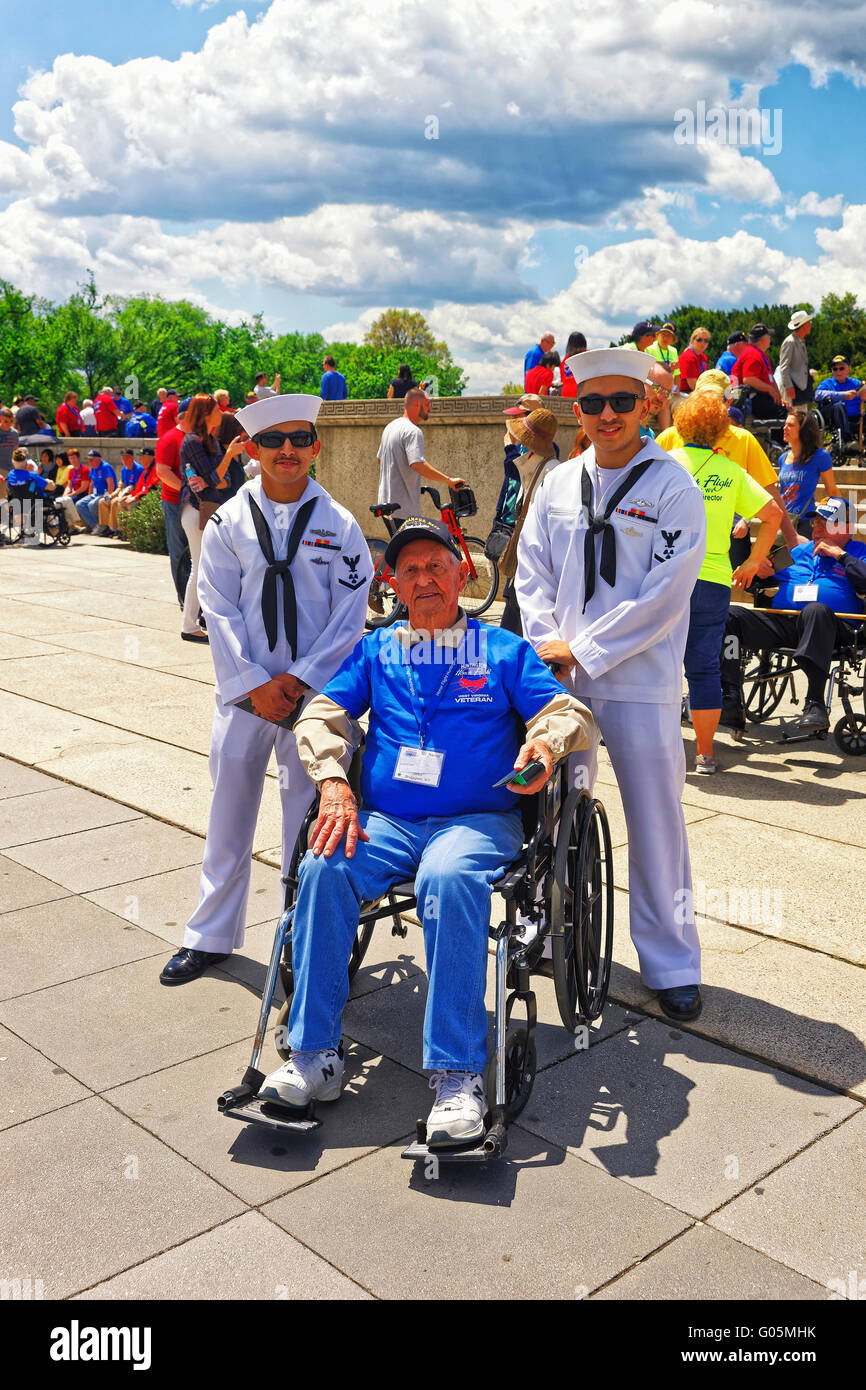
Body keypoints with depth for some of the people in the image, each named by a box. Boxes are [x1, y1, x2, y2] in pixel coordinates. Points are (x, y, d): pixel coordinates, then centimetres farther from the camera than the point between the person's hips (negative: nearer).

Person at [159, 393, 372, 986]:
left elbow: (350, 614, -3)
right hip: (244, 688, 1)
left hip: (314, 690, -1)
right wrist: (256, 684, -10)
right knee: (230, 809, 9)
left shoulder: (339, 524, -1)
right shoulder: (229, 521, 2)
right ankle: (212, 934, 25)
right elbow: (219, 609, -1)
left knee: (308, 814, 5)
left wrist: (298, 680, -11)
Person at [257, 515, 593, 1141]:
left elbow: (567, 711, 6)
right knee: (324, 867, -30)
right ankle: (315, 1054, -22)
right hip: (385, 820, 3)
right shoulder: (376, 650, 22)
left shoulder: (504, 650, 16)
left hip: (479, 819, -2)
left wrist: (545, 743, -19)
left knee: (449, 877, -37)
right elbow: (321, 715, 11)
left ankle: (458, 1073, -34)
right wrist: (334, 784, -8)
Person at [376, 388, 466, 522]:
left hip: (386, 501, 10)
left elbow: (379, 459, 27)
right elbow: (418, 464, -31)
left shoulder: (390, 426, 15)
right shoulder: (413, 431, -17)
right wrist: (449, 480, -30)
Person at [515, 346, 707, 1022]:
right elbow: (532, 572, 12)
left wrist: (583, 650, -12)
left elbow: (665, 593, -12)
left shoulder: (673, 487, -4)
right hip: (560, 676, 4)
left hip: (640, 681, -4)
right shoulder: (558, 484, 10)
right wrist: (548, 648, -3)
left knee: (655, 822, 1)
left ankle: (672, 963, 15)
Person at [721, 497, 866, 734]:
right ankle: (731, 702, -29)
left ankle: (815, 703, -40)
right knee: (728, 616, -19)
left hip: (832, 629, -5)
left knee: (816, 609, -41)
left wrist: (841, 555, -1)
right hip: (781, 624, 5)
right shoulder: (800, 551, 31)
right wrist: (758, 567, 14)